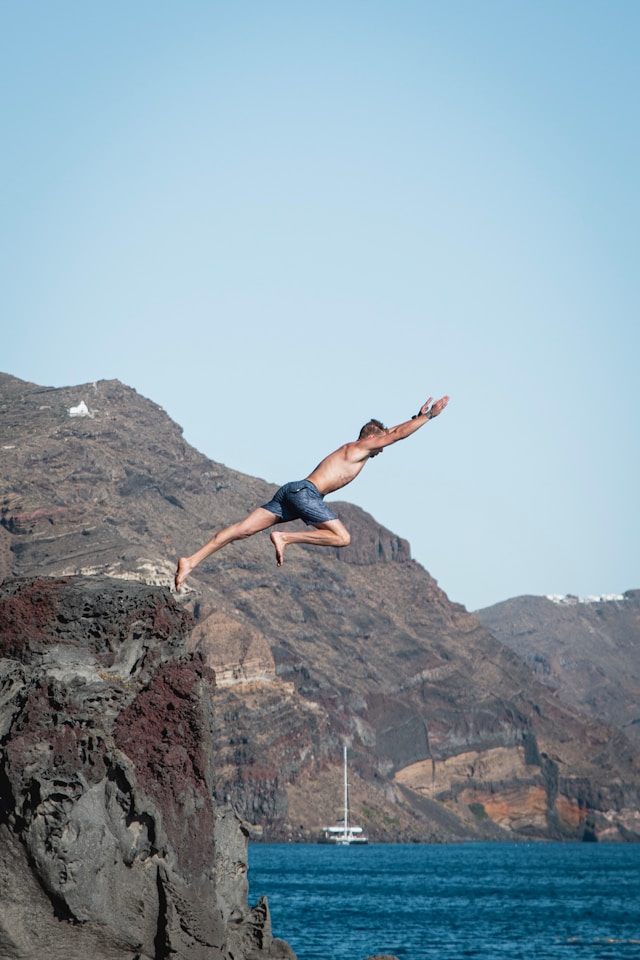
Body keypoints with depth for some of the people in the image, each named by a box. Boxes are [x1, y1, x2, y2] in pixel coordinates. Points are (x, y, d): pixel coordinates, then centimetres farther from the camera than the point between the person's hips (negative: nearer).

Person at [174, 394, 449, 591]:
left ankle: (191, 561, -13)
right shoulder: (359, 448, 5)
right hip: (305, 492, -9)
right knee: (342, 537, -10)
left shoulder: (352, 449, 29)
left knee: (243, 529, -3)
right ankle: (285, 537, -15)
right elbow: (397, 435, 2)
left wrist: (417, 417, 43)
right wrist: (429, 416, 11)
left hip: (292, 492, 9)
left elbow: (389, 432, 42)